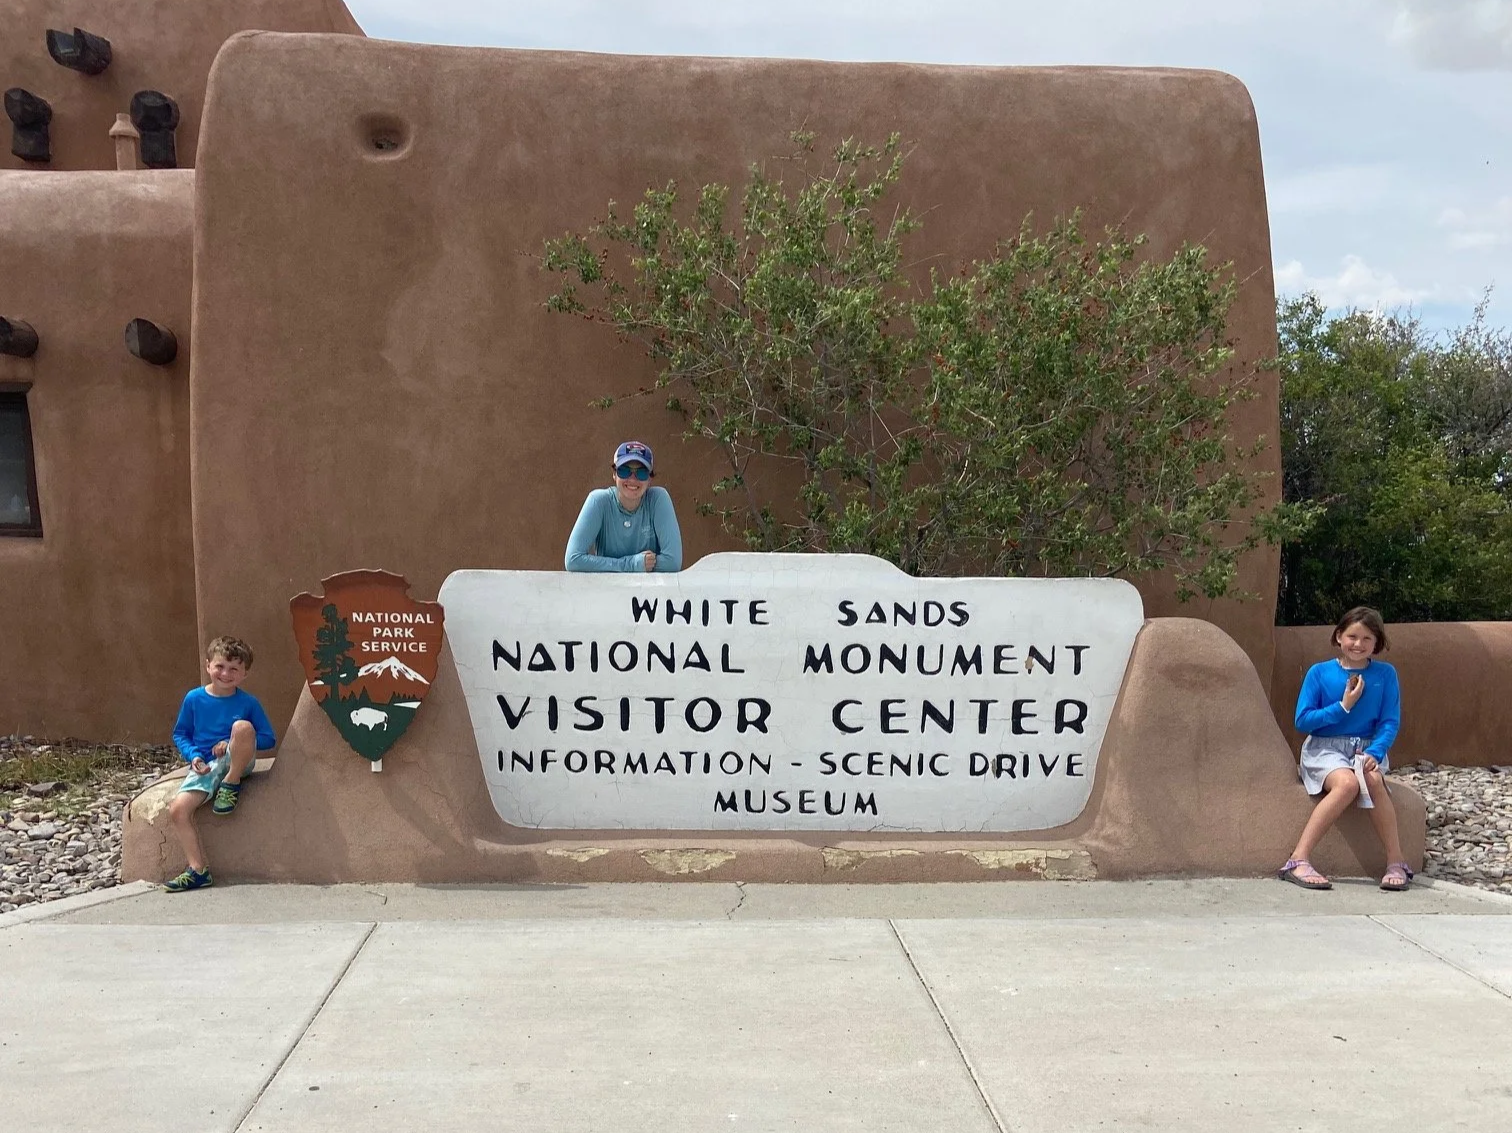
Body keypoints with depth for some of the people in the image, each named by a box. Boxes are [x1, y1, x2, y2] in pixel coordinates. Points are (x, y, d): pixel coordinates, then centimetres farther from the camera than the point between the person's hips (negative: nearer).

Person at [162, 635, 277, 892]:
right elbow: (180, 734, 13)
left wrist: (234, 743, -13)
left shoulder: (248, 702, -3)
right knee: (177, 809, -20)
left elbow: (268, 738, 1)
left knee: (242, 726, -33)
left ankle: (232, 784, -12)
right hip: (206, 766, 3)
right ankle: (199, 870, -11)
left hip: (236, 762, -3)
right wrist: (193, 755, -7)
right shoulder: (194, 698, 2)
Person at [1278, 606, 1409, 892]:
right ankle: (1298, 861, -33)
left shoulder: (1385, 674, 3)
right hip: (1324, 747, -2)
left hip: (1366, 748, 2)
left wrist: (1374, 753, -17)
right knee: (1347, 783, -33)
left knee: (1374, 780, -32)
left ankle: (1396, 863, -20)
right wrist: (1343, 706, -13)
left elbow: (1390, 722, 0)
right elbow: (1302, 721, -4)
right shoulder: (1320, 672, -2)